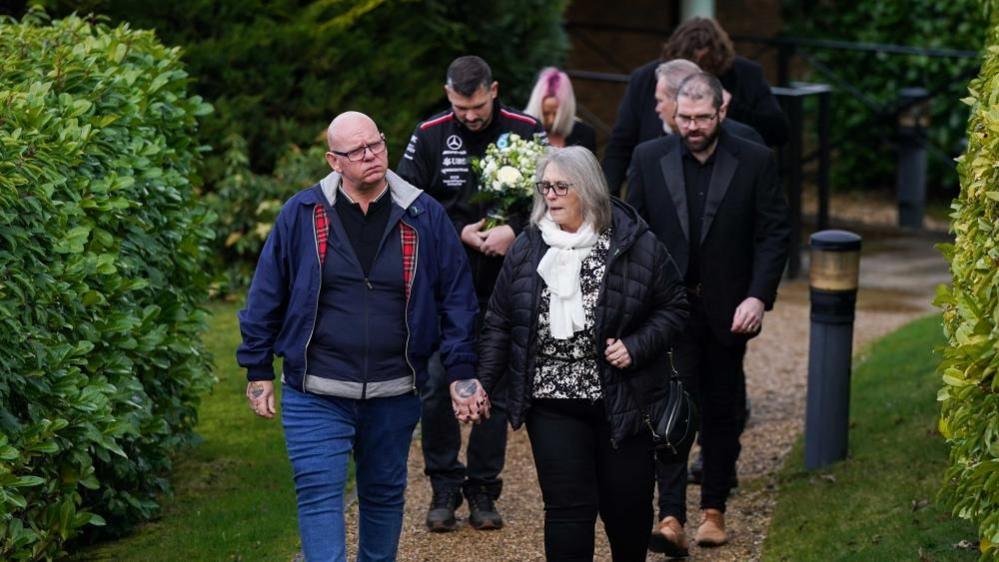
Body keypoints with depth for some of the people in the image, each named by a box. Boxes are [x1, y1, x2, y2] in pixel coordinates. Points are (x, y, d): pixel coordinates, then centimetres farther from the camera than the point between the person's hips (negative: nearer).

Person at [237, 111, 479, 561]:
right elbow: (266, 297, 3)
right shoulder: (302, 215, -3)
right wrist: (258, 371, 3)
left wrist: (462, 372, -1)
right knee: (319, 494, -9)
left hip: (394, 395, 2)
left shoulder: (423, 216, 0)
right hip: (315, 394, -2)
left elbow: (457, 297, 4)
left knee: (385, 493, 15)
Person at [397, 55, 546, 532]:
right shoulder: (429, 136, 0)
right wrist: (459, 232, -12)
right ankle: (444, 488, 9)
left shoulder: (526, 132, -1)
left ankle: (483, 491, 15)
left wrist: (514, 230, -17)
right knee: (437, 384, -3)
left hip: (502, 283, 0)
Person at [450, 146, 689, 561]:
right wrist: (481, 383, -4)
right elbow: (499, 325, 7)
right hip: (554, 405, 1)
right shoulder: (527, 249, 2)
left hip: (622, 401, -1)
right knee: (568, 507, -6)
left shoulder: (635, 244, -5)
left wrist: (636, 348, -13)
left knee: (627, 504, 9)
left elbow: (673, 307, 2)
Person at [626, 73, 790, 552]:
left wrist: (759, 296, -13)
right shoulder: (649, 159, 0)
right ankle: (671, 516, -16)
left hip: (728, 309, 1)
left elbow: (774, 234, -3)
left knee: (721, 413, 10)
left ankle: (713, 509, 22)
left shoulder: (754, 162, -3)